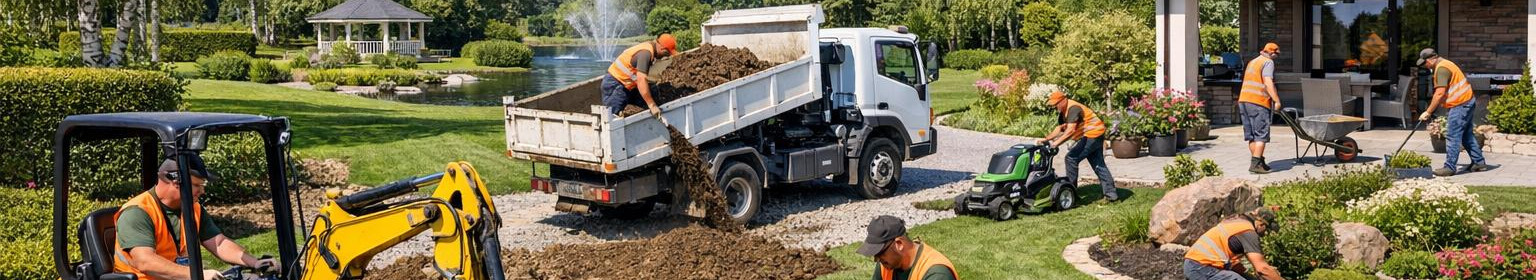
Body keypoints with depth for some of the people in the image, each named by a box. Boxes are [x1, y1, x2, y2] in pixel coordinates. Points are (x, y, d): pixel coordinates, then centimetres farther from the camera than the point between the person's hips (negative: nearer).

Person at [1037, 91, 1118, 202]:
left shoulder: (1073, 108, -21)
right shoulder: (1063, 112, 11)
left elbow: (1070, 130, -31)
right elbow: (1059, 128, 13)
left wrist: (1056, 143, -34)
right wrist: (1046, 139, 2)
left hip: (1093, 135, -11)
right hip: (1095, 136, 11)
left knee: (1071, 158, -12)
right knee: (1099, 165, 11)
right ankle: (1111, 194, 15)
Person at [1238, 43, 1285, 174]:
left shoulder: (1252, 62, 24)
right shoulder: (1268, 62, -3)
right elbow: (1268, 82, -15)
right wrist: (1277, 100, -15)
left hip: (1243, 100, 8)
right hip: (1258, 103, -8)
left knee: (1251, 135, 10)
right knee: (1261, 135, -6)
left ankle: (1259, 161, 17)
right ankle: (1255, 164, -13)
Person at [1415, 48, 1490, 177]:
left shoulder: (1441, 69, -17)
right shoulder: (1444, 64, 16)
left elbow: (1440, 93, -23)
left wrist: (1428, 112, -20)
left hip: (1459, 105, -10)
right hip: (1467, 102, 10)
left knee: (1453, 136, -7)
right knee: (1466, 135, 17)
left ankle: (1450, 167, -6)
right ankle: (1479, 162, 23)